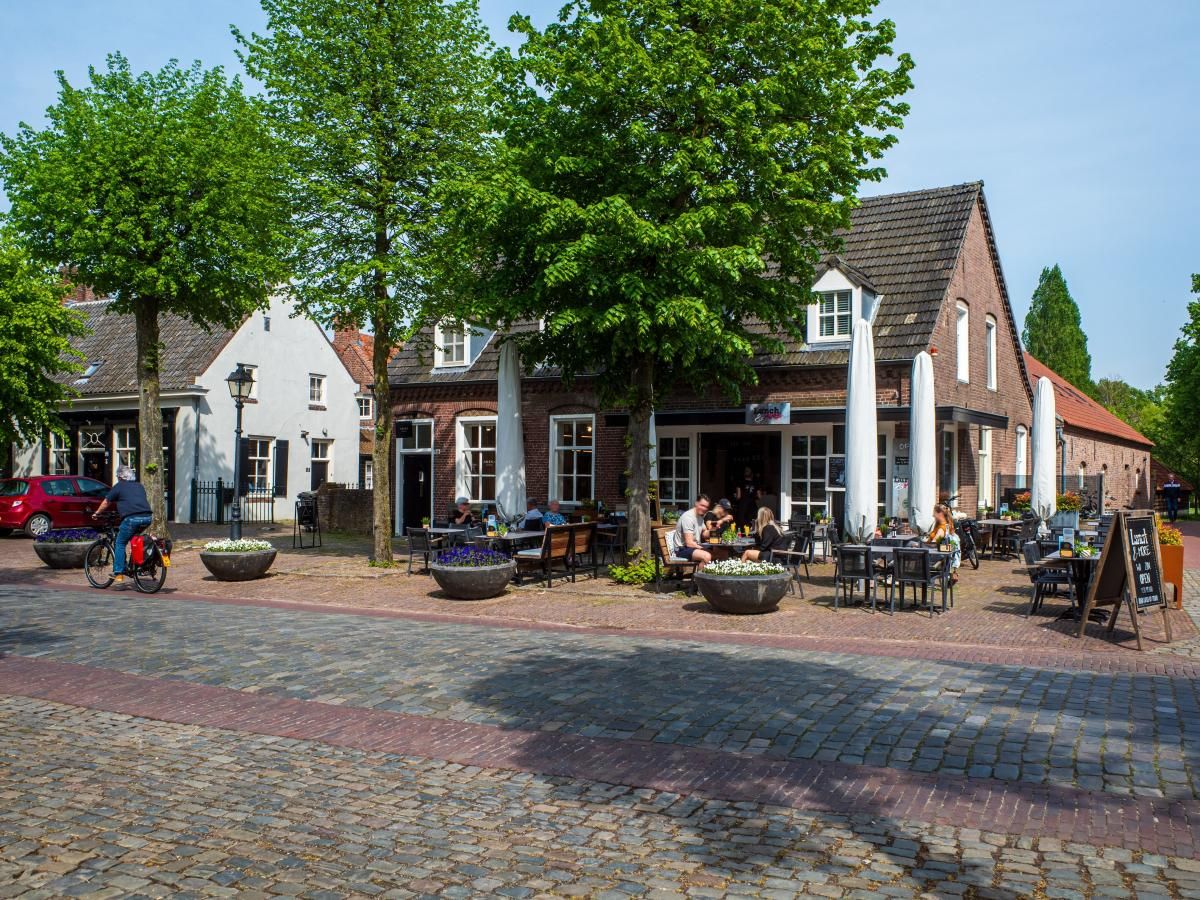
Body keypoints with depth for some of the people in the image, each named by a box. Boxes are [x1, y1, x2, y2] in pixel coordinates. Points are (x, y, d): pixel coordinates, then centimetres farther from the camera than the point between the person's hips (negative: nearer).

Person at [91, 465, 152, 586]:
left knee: (120, 544, 6)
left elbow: (106, 503, 20)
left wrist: (96, 513, 37)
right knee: (134, 539, 27)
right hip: (147, 518, 6)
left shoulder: (119, 486, 11)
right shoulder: (139, 486, 25)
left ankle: (119, 575, 1)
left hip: (132, 518, -5)